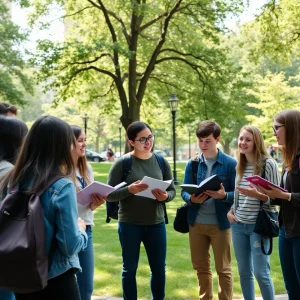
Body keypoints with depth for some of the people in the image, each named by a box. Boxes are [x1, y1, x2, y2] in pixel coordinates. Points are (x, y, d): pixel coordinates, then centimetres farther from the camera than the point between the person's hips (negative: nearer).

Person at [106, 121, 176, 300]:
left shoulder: (161, 162, 2)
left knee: (159, 269, 13)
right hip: (129, 225, -3)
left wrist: (165, 197, -15)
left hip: (156, 224, 3)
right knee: (130, 269, 11)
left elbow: (172, 191, 7)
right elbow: (109, 194, -8)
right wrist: (128, 190, -26)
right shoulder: (122, 163, -8)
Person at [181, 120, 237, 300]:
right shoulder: (192, 164, 3)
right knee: (201, 267, 16)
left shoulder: (231, 163, -7)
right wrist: (192, 199, -19)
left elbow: (237, 193, -6)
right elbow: (184, 191, 3)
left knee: (223, 269, 7)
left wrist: (224, 195, -26)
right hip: (196, 223, 4)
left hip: (220, 223, -4)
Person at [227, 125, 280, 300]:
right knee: (244, 272, 11)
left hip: (259, 225, -6)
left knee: (261, 272, -3)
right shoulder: (239, 166, 9)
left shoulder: (268, 164, -9)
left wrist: (257, 195, -25)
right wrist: (230, 211, 6)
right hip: (239, 225, 6)